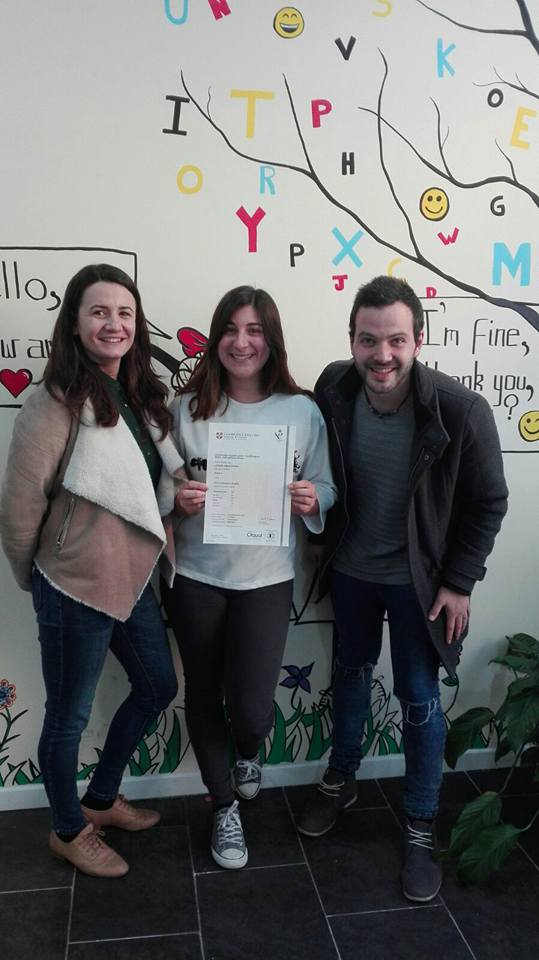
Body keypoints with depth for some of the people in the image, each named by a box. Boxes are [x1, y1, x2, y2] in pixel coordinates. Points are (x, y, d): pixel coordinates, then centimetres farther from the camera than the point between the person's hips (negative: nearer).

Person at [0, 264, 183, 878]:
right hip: (76, 587, -8)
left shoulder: (140, 396, 3)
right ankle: (69, 831, 38)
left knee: (157, 686, 22)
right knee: (69, 715, 12)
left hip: (132, 577, 8)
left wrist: (184, 493, -4)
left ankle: (101, 798, 44)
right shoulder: (56, 403, -20)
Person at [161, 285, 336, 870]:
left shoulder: (302, 410, -3)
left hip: (266, 578, -1)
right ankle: (224, 807, 39)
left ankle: (248, 754, 37)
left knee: (252, 707, -3)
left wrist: (312, 500, -17)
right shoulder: (186, 408, -2)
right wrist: (178, 498, -15)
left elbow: (326, 488, 5)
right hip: (195, 576, 1)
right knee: (203, 695, 13)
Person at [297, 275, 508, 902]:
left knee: (419, 700, 7)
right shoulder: (333, 390, -15)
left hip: (418, 580, -3)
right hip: (350, 569, 3)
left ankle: (421, 827, 28)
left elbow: (487, 504, -12)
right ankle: (340, 781, 44)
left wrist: (458, 583, -10)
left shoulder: (460, 410, -25)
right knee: (350, 674, 21)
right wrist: (323, 544, 1)